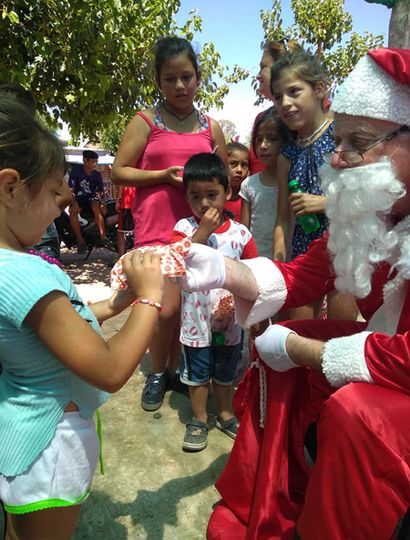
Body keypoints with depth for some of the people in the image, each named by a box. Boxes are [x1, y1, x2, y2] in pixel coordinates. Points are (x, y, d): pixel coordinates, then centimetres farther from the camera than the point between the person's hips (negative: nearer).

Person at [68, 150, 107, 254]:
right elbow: (71, 189, -10)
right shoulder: (76, 170, -6)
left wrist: (102, 202, -17)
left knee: (96, 207, -34)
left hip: (92, 198, 1)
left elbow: (101, 191, 5)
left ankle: (103, 237, -39)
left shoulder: (97, 174, 3)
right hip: (78, 199, -1)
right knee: (73, 211, -33)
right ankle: (80, 240, -27)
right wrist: (74, 202, -27)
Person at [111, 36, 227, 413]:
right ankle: (157, 373, 20)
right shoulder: (146, 121, 2)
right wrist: (165, 174, -14)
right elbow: (119, 172, -3)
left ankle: (175, 368, 28)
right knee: (167, 308, -6)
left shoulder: (210, 126, 13)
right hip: (157, 228, -3)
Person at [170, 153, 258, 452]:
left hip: (230, 318, 2)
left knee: (225, 372, 22)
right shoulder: (185, 228, -9)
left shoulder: (240, 232, -7)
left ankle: (226, 414, 44)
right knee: (198, 373, 16)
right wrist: (203, 231, -27)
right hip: (197, 318, -1)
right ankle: (199, 419, 38)